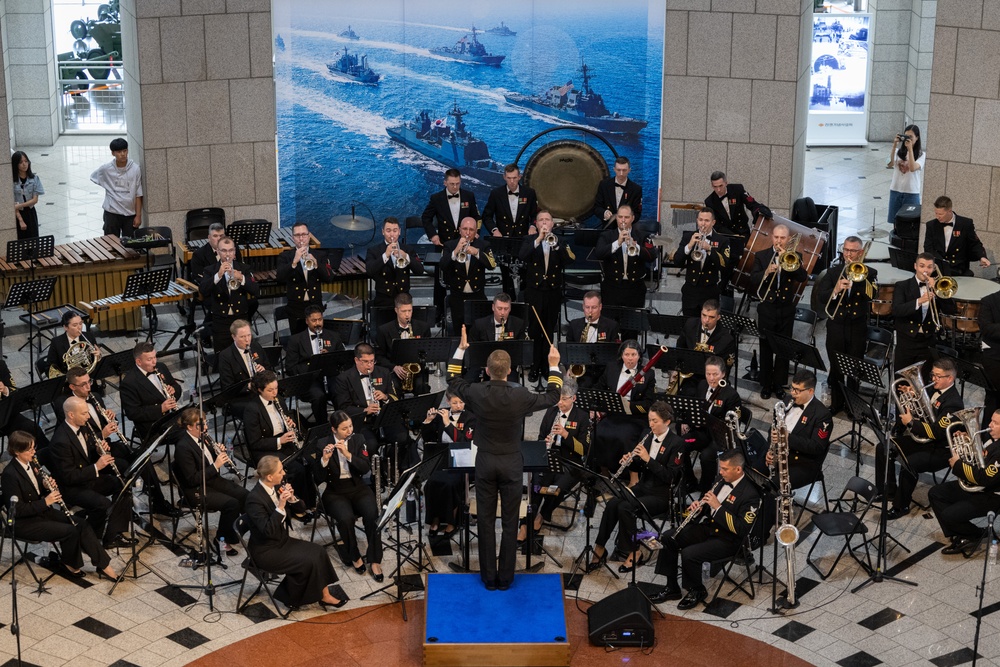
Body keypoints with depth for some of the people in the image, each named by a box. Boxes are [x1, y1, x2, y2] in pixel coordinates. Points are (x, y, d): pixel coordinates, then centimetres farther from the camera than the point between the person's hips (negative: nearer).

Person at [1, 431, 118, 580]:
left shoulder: (31, 463, 2)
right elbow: (17, 510, -23)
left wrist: (47, 486, -6)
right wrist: (45, 502, -25)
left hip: (42, 511, 8)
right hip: (25, 523, -8)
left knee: (82, 525, -8)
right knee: (70, 531, -21)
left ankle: (103, 565, -4)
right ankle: (70, 564, 6)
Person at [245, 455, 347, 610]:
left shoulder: (278, 486, -2)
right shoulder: (254, 498, -24)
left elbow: (300, 508, 7)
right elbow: (268, 531, -30)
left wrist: (291, 498, -13)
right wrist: (280, 506, -34)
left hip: (283, 540, 8)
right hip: (266, 551, -8)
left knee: (318, 551, -8)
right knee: (308, 561, -19)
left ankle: (322, 591, -1)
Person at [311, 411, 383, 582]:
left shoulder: (358, 440, 1)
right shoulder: (322, 445, -7)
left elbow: (366, 468, -9)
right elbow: (318, 479, -10)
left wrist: (348, 454, -22)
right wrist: (324, 459, -27)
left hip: (357, 488, 2)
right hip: (335, 492, -2)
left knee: (372, 514, -27)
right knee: (346, 518, -32)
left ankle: (374, 560, -15)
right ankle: (354, 556, -6)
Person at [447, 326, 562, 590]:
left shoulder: (477, 393, -13)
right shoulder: (520, 396, -16)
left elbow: (453, 382, 9)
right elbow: (552, 397, 3)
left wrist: (460, 350, 15)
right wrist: (554, 366, 12)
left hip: (485, 462, 1)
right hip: (512, 463, -1)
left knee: (485, 521, 9)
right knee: (509, 522, 8)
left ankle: (489, 577, 14)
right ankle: (505, 577, 14)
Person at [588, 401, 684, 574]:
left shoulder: (676, 443, -11)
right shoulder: (647, 437, 9)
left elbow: (670, 476, -18)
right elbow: (636, 468, 15)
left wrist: (648, 459, -24)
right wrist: (628, 461, -8)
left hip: (661, 495, -6)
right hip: (642, 487, 6)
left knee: (625, 507, -29)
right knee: (612, 504, -22)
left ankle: (633, 553, -13)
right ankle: (599, 549, -16)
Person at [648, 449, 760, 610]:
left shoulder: (750, 494, -19)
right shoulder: (723, 480, 6)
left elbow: (742, 529, -25)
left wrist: (718, 507, -26)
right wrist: (699, 506, -2)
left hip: (727, 539, -8)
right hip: (708, 527, 8)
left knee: (689, 554, -28)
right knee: (668, 539, -7)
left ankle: (697, 591, -1)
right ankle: (671, 588, 4)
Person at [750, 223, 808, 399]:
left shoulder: (795, 257, 3)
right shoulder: (761, 256, 2)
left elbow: (803, 277, -13)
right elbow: (753, 281, -6)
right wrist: (766, 272, -24)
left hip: (786, 310, 0)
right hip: (767, 309, 0)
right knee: (766, 348, 5)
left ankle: (779, 384, 16)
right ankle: (765, 384, 14)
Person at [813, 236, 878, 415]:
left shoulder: (869, 272, 2)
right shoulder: (833, 272, 5)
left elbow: (872, 294, -18)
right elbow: (820, 296, -5)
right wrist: (835, 290, -24)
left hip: (858, 328, -1)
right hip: (836, 325, 1)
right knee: (836, 367, 7)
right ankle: (836, 402, 21)